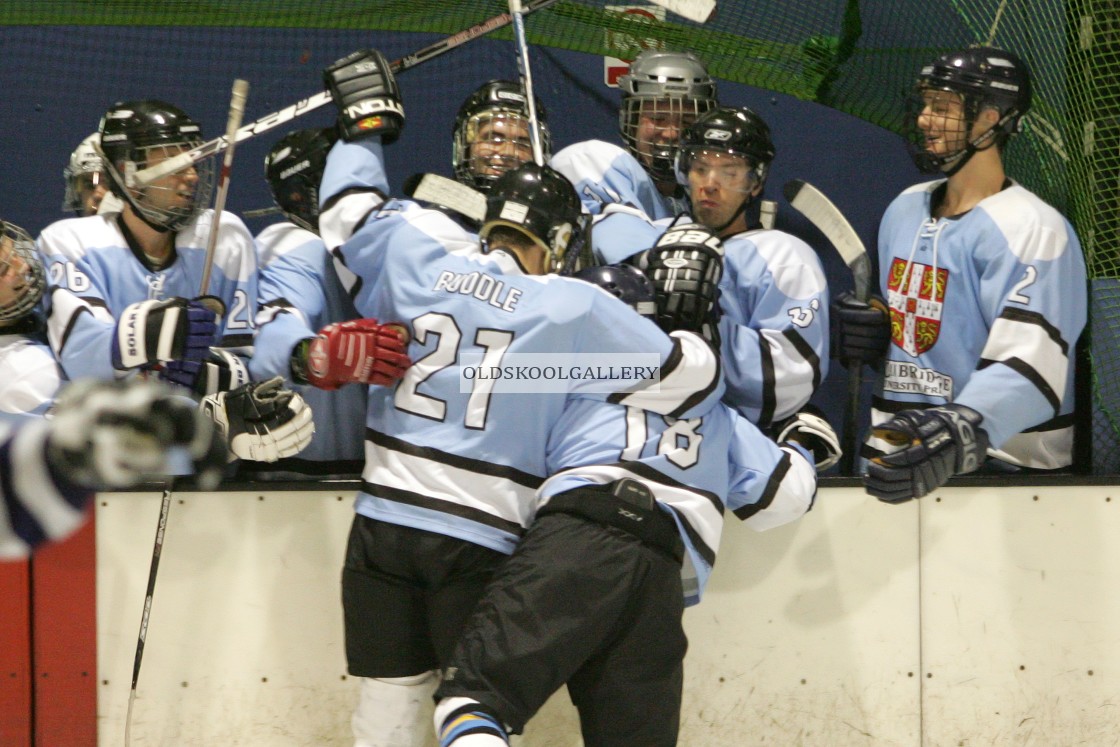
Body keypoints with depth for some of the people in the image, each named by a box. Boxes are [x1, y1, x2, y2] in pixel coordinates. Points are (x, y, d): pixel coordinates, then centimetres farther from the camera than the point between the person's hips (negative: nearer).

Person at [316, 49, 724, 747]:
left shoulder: (417, 258, 2)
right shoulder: (575, 310, -5)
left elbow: (351, 207, 20)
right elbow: (688, 378, -2)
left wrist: (366, 122, 34)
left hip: (381, 525, 3)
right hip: (479, 542, -3)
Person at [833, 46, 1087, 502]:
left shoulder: (1031, 229, -11)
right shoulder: (905, 211, 15)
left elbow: (1028, 367, -23)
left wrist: (960, 436, -38)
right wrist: (868, 336, 7)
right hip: (897, 449, 6)